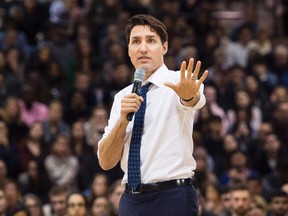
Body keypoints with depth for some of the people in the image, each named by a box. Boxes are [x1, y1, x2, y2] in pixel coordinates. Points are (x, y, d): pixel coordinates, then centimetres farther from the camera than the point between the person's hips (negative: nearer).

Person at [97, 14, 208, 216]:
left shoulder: (178, 81, -1)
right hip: (131, 199, 4)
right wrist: (123, 119, -11)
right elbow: (106, 162, 5)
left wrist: (189, 95, -49)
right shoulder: (123, 97, 11)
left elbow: (194, 100, -26)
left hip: (173, 198, -4)